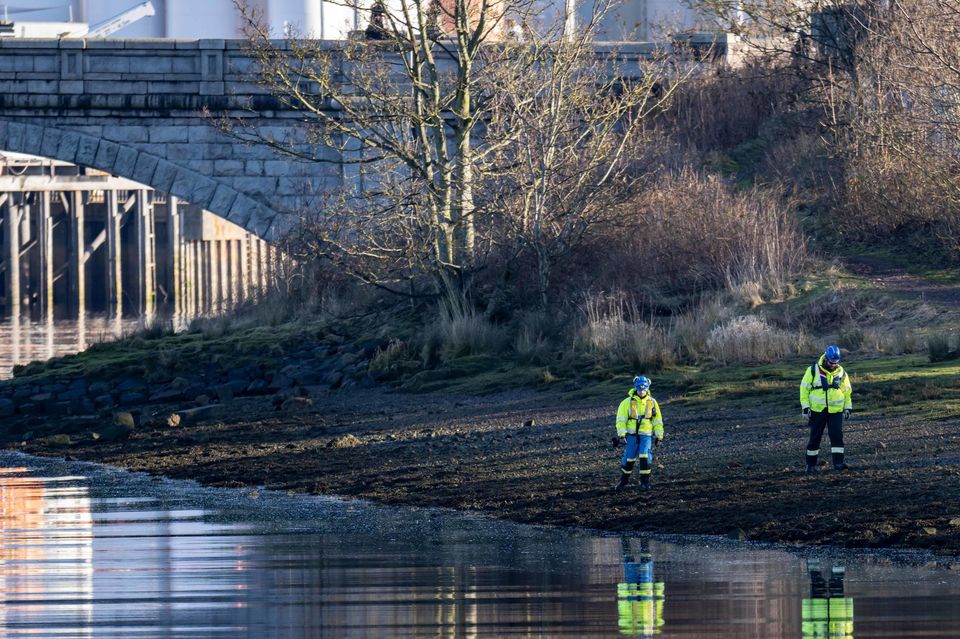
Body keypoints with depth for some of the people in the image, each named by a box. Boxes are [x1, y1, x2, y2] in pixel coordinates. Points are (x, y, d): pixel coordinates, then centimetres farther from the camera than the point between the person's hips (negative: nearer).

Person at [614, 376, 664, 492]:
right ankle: (624, 481, 20)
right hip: (632, 435, -1)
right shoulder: (627, 402, -1)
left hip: (646, 435, 1)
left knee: (646, 457, -15)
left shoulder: (652, 402, 7)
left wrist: (659, 436, 8)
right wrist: (622, 435, -13)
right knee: (629, 459, 0)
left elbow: (658, 421, 12)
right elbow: (621, 420, -3)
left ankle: (645, 482, -5)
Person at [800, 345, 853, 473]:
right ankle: (811, 464, 13)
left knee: (837, 435, -11)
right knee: (815, 437, 4)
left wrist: (847, 408, 9)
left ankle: (838, 462, -10)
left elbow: (846, 391, 14)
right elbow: (804, 388, -1)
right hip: (817, 410, -2)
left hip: (836, 410, 2)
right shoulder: (813, 371, -5)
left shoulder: (841, 373, 3)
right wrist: (805, 407, -7)